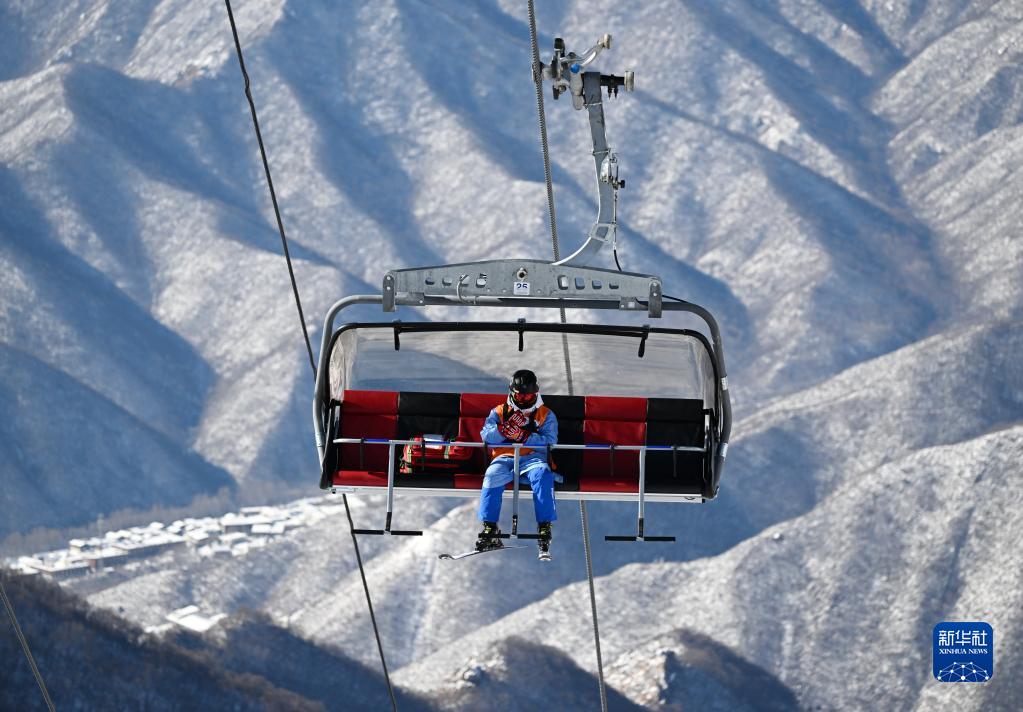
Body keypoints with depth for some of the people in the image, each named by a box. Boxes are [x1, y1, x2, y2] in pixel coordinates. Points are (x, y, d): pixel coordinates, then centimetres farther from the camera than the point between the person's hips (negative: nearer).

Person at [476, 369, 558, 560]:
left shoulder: (546, 415, 14)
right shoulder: (499, 412, 18)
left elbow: (550, 442, -3)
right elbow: (486, 436, 4)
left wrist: (524, 435, -16)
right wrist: (507, 426, -11)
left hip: (533, 458, -1)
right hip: (504, 457, 1)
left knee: (542, 475, -36)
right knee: (493, 476, -32)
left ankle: (544, 528, -39)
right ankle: (490, 529, -30)